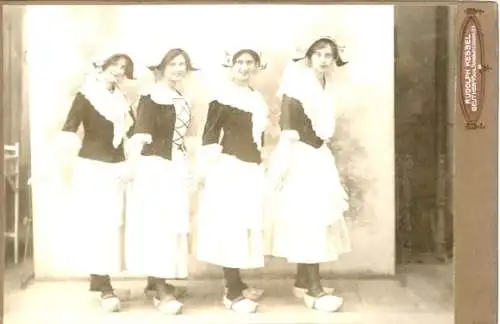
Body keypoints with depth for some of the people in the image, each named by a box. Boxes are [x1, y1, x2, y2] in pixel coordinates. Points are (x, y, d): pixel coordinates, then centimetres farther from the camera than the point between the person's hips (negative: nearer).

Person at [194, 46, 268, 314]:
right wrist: (207, 166, -15)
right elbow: (210, 131, -9)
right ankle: (233, 291, -4)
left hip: (253, 168, 7)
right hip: (229, 166, -7)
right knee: (229, 224, -7)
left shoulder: (258, 99, 16)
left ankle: (236, 285, 15)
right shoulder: (224, 94, -5)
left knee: (246, 225, 8)